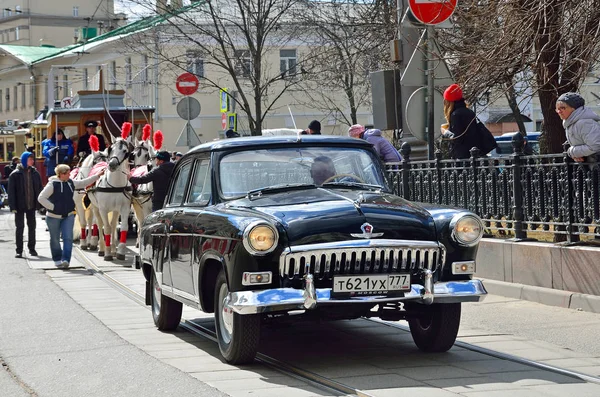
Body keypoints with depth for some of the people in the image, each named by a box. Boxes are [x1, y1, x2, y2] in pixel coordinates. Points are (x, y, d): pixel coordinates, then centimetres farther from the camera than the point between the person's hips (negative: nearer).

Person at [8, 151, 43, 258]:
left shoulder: (35, 173, 5)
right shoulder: (15, 174, -7)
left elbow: (39, 189, 8)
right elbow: (11, 192, -8)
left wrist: (39, 203, 0)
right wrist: (13, 206, -15)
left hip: (31, 205, 4)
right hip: (20, 205, -4)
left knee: (32, 226, 10)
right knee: (20, 227, 0)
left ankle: (32, 248, 19)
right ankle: (19, 250, 4)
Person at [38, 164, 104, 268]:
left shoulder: (71, 183, 3)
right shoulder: (52, 184, -16)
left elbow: (84, 183, 17)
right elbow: (41, 198, -17)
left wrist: (98, 175, 14)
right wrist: (52, 207, -17)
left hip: (68, 216, 4)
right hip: (54, 217, -4)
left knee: (68, 238, -10)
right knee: (55, 239, 9)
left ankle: (66, 259, -12)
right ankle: (57, 260, 25)